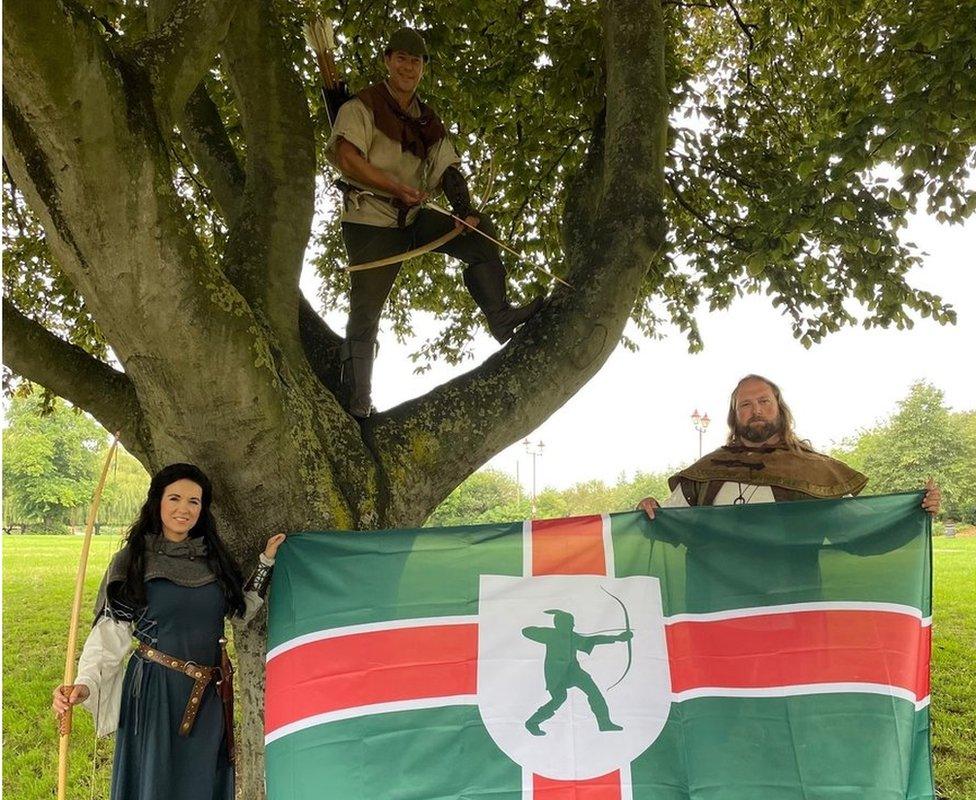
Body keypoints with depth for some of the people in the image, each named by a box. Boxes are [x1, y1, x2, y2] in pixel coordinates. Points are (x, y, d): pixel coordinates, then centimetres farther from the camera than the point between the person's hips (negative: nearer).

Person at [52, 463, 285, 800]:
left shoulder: (213, 558, 6)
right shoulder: (132, 560, -6)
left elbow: (240, 611, 15)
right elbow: (110, 632, -10)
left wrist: (266, 562, 11)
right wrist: (85, 684, -25)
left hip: (209, 695, 4)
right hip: (156, 691, -4)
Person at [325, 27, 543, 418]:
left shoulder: (428, 122, 15)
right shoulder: (363, 106, -3)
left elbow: (448, 170, 5)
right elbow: (347, 158, -17)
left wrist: (465, 209, -13)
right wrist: (398, 188, -21)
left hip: (414, 217, 6)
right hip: (370, 220, -6)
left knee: (481, 231, -7)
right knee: (364, 313, -7)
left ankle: (501, 317, -4)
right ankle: (355, 408, -1)